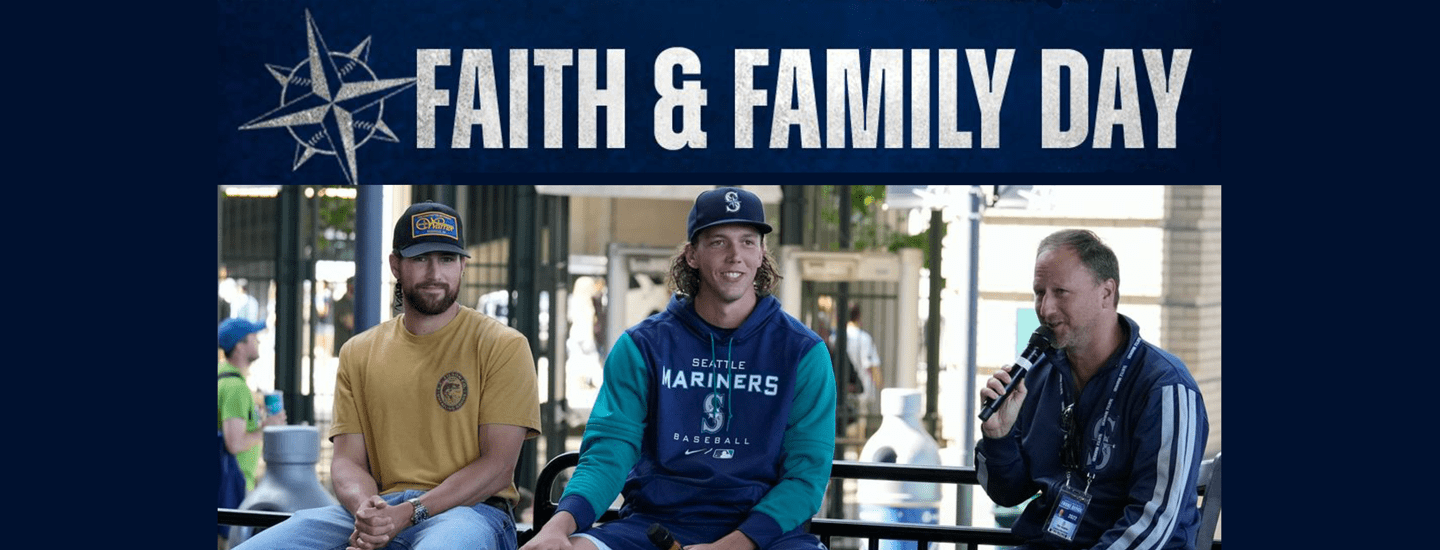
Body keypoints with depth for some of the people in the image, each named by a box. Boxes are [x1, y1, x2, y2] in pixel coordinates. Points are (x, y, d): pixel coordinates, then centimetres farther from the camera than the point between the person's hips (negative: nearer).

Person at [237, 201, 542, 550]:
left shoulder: (503, 346, 4)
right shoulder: (358, 353, 17)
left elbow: (498, 466, -4)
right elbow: (348, 460, 12)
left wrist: (410, 513, -15)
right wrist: (365, 508, -12)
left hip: (469, 509, -4)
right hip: (381, 509, 4)